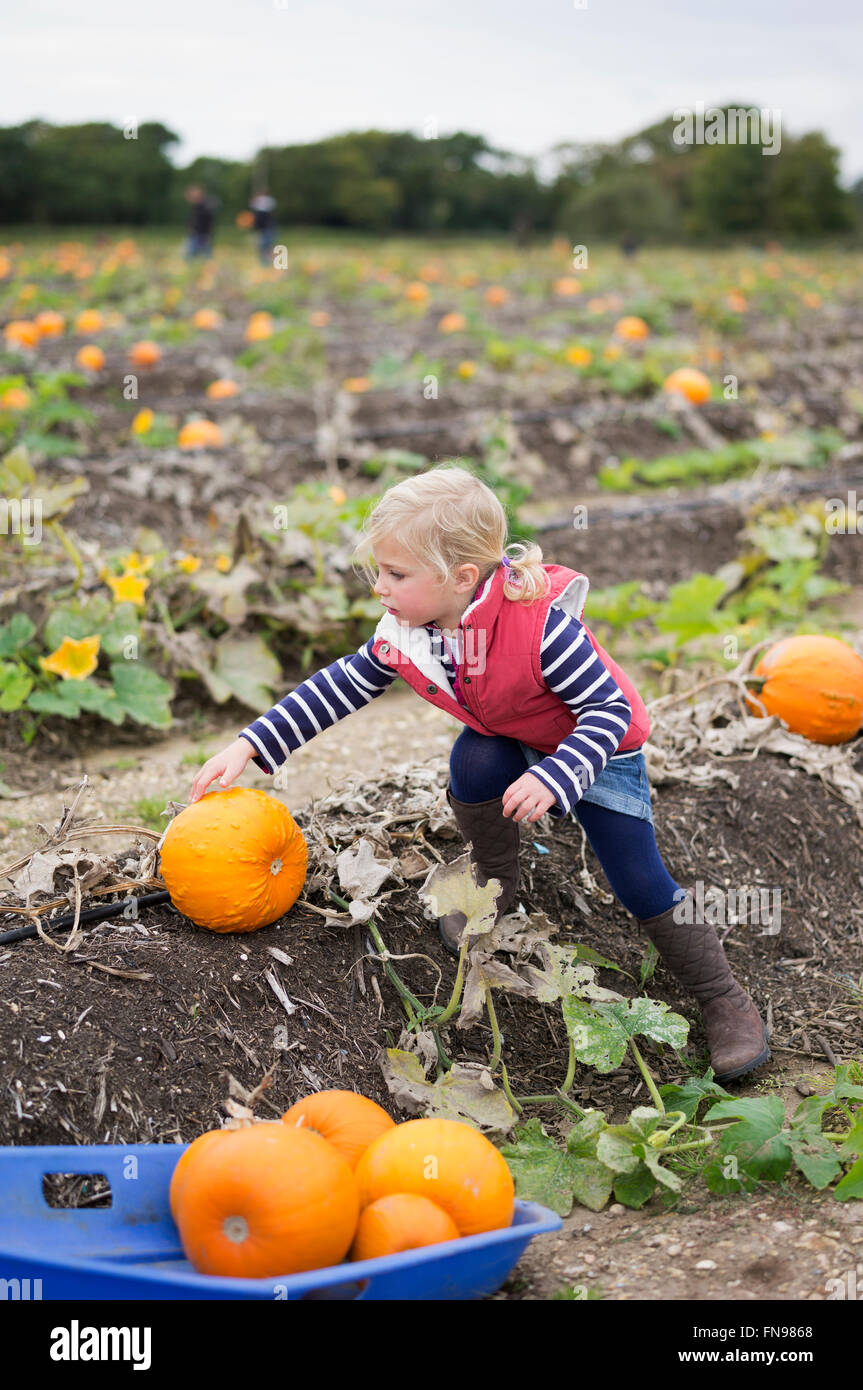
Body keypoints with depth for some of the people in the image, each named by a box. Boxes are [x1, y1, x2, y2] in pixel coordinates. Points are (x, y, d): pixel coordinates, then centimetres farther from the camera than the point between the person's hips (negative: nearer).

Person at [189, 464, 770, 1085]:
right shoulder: (405, 631, -19)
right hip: (510, 742, 5)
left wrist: (553, 778, -46)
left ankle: (727, 1001, 5)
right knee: (475, 763, -27)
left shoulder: (539, 622, -38)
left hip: (598, 748, -5)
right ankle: (496, 882, 1)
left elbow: (609, 709, -31)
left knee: (640, 881, -11)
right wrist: (251, 745, -11)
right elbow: (342, 685, -5)